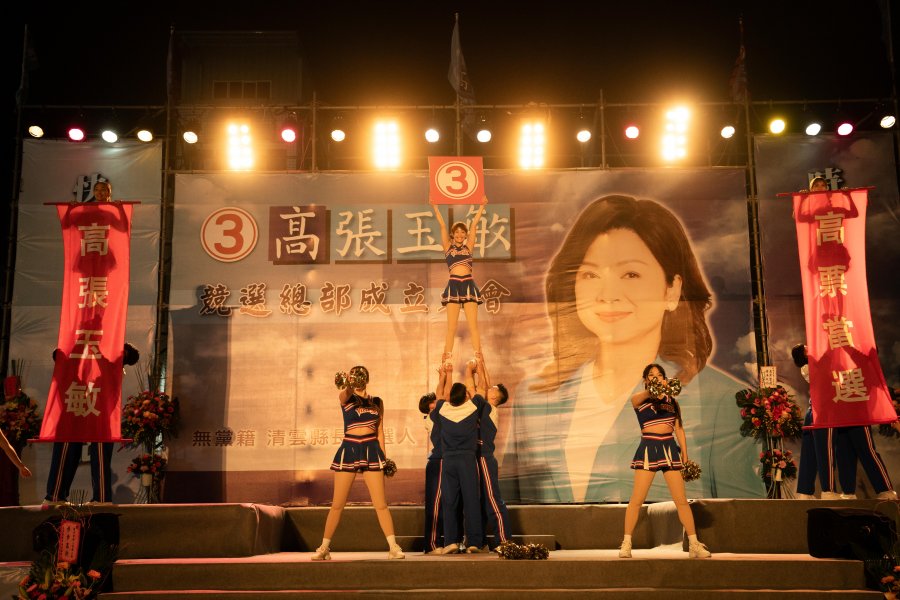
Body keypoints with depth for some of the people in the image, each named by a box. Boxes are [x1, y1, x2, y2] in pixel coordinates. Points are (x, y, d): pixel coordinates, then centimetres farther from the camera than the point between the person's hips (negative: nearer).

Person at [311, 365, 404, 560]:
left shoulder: (377, 402, 10)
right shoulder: (346, 398, 1)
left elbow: (380, 431, 12)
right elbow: (345, 394, -24)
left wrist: (383, 456, 6)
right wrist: (350, 385, -47)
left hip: (371, 451, 1)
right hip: (349, 450, -1)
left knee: (381, 504, -2)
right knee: (337, 504, 3)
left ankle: (393, 547, 2)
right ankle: (324, 548, 16)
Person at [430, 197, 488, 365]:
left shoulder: (468, 246, 15)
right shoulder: (448, 246, 11)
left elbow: (474, 224, 14)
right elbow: (442, 225, 8)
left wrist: (482, 206, 15)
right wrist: (435, 206, 6)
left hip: (468, 284, 1)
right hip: (454, 285, -1)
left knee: (473, 325, -2)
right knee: (451, 326, -1)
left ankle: (478, 358, -5)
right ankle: (447, 360, 1)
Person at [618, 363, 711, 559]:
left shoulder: (672, 401, 14)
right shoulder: (640, 400, 2)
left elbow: (679, 429, 15)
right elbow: (636, 397, -23)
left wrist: (685, 456, 9)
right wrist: (653, 390, -44)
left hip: (669, 448, 3)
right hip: (648, 447, -3)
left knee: (681, 500, 2)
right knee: (637, 499, -4)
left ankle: (694, 545, 10)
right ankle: (626, 544, 4)